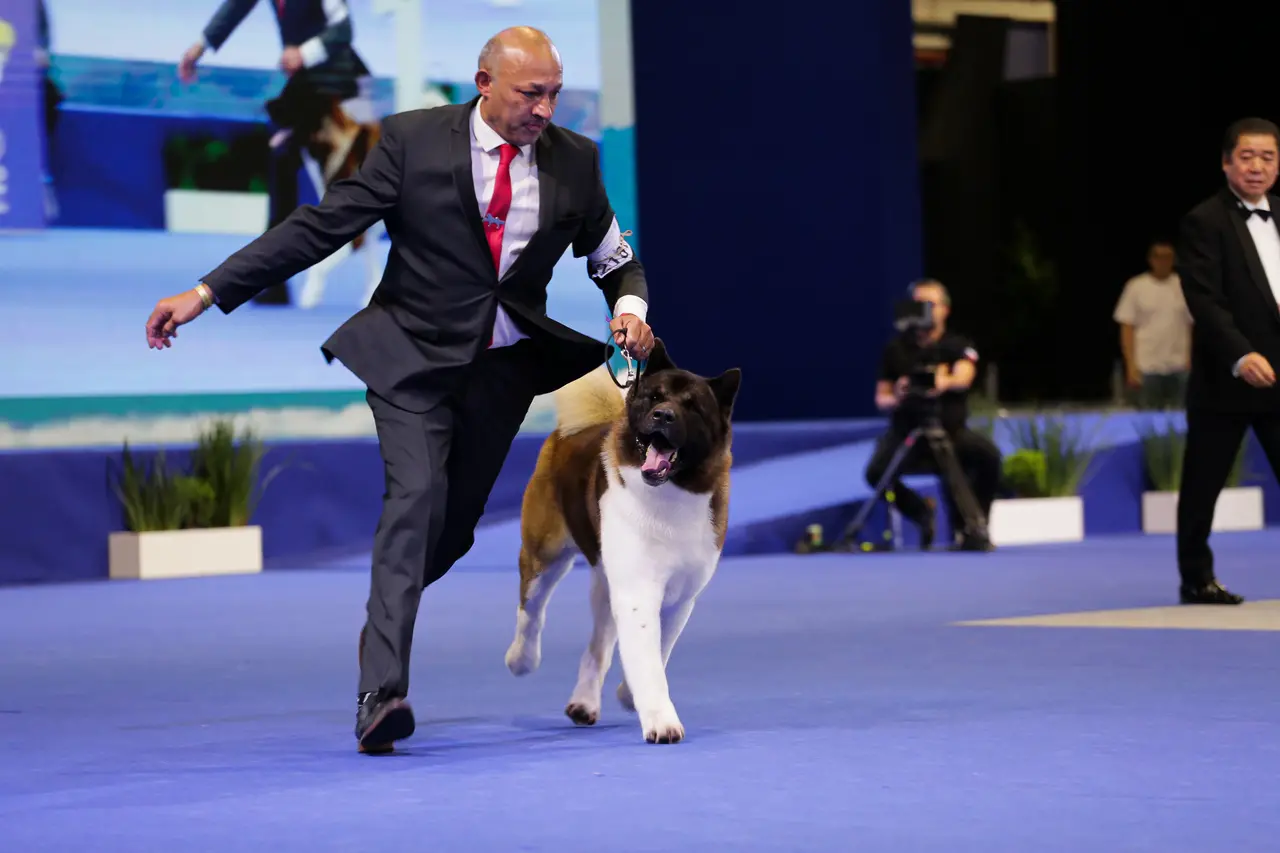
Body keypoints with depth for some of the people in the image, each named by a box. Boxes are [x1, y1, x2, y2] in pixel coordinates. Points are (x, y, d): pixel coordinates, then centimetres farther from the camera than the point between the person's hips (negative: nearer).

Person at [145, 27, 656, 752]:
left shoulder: (574, 160, -1)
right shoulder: (413, 140, -10)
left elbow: (614, 256, 13)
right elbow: (319, 227, -10)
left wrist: (630, 304, -11)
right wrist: (207, 294, -14)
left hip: (505, 363, 4)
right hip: (412, 354, -4)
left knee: (455, 523, 7)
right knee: (417, 494, -21)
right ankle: (382, 692, -27)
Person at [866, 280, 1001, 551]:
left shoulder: (959, 346, 2)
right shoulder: (896, 349, 6)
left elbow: (964, 376, -21)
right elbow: (881, 398, 7)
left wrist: (946, 382, -46)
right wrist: (895, 399, -18)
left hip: (951, 430, -1)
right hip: (906, 430, 1)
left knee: (988, 454, -31)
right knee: (876, 472, -29)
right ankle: (920, 511, 4)